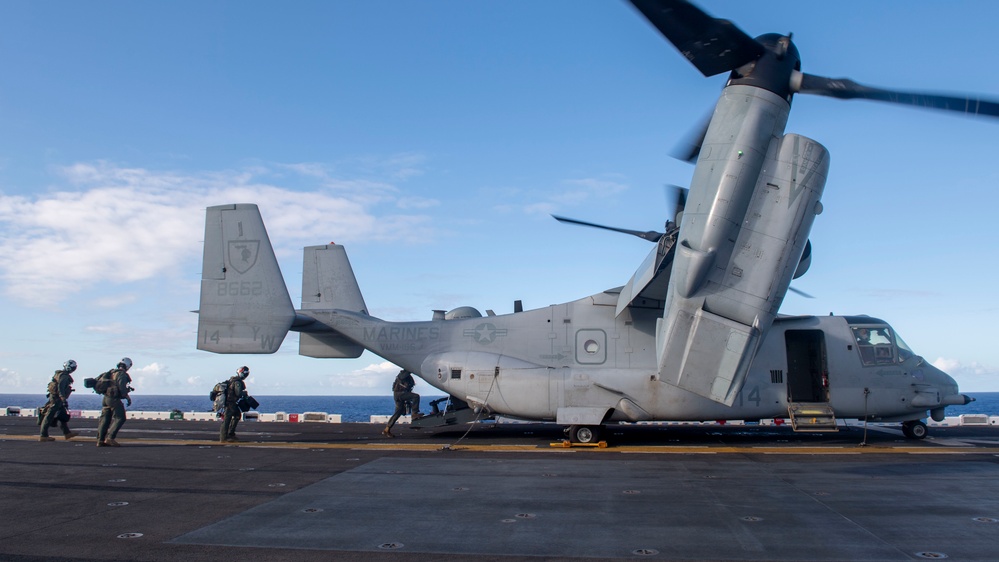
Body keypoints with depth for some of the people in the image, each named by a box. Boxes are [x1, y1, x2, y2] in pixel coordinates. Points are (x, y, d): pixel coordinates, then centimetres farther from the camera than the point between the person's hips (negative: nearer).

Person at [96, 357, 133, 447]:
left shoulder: (111, 372, 14)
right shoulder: (122, 374, -11)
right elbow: (122, 387, -19)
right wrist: (127, 397, -10)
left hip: (106, 398, 9)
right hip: (114, 399, -9)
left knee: (105, 419, 11)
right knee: (119, 418, -5)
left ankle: (100, 440, 11)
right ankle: (110, 438, -12)